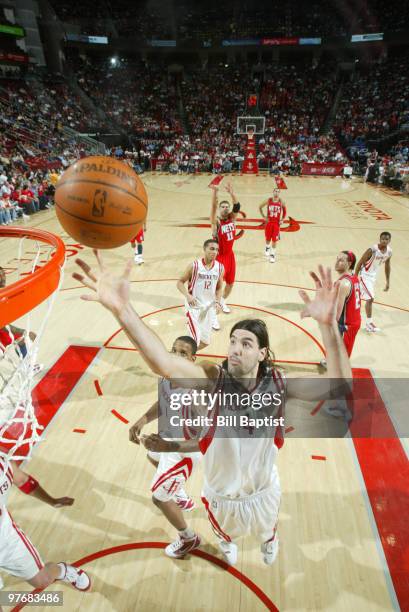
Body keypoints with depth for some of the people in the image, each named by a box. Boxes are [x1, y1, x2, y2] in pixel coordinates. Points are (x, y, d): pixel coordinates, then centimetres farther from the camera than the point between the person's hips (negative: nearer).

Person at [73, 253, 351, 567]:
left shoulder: (277, 383, -26)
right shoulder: (214, 378, -32)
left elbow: (339, 386, -41)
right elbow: (164, 363, -52)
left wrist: (328, 325, -58)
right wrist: (122, 309, -69)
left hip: (263, 489, 1)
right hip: (220, 491, -1)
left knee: (267, 528, 34)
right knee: (225, 529, 33)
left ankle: (270, 539, 73)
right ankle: (227, 542, 72)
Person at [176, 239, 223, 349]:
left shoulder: (220, 268, -3)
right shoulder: (194, 266, -14)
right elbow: (180, 282, -7)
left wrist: (217, 302, -5)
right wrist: (187, 295, -24)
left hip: (209, 307, 5)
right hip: (194, 306, -5)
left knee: (205, 341, 15)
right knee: (195, 339, -14)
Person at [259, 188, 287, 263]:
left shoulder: (281, 202, -5)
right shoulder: (268, 201, -7)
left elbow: (285, 210, 10)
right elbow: (260, 207, 5)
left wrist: (282, 219, 1)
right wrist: (264, 216, -3)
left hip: (277, 223, 0)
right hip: (269, 222, 1)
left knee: (274, 240, 0)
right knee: (268, 238, 13)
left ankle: (272, 255, 12)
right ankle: (267, 248, 45)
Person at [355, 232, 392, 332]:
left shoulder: (389, 251, -5)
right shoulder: (372, 250, -26)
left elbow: (387, 266, 10)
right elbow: (360, 263, -20)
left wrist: (387, 282, 11)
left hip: (373, 276, 8)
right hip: (365, 275, -8)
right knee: (370, 298, -12)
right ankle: (369, 323, -2)